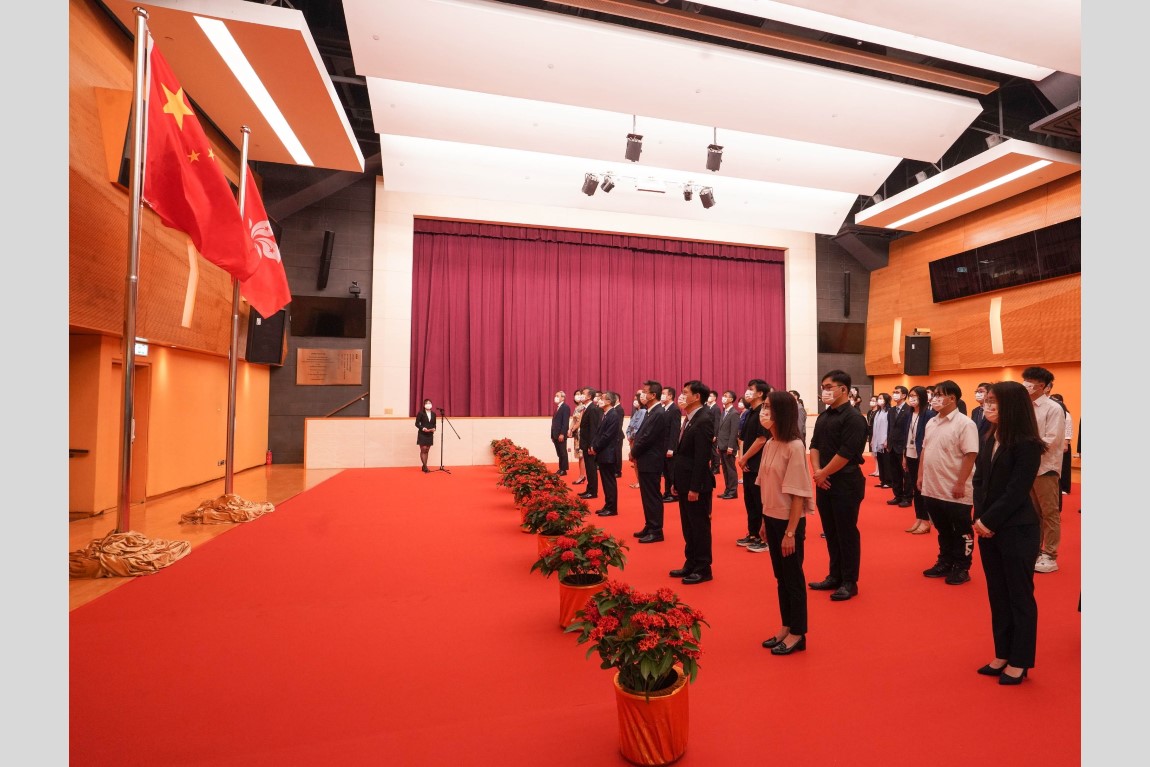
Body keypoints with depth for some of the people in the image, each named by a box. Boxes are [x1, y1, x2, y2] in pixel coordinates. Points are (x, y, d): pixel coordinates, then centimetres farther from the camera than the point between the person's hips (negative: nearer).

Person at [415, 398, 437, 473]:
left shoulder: (433, 414, 7)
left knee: (427, 450, 8)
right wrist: (422, 428, -20)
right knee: (423, 450, -5)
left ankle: (424, 467, 15)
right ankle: (425, 467, -5)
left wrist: (434, 428, -8)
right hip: (422, 434, -5)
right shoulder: (420, 413, -6)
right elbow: (417, 423, -6)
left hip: (430, 434, 5)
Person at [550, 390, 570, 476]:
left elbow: (565, 422, -16)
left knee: (563, 453, -1)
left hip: (561, 435, -8)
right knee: (559, 453, 11)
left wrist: (562, 434, -22)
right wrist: (553, 435, 13)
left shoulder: (566, 407, -8)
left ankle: (564, 470, 4)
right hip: (555, 435, 8)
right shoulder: (557, 408, 19)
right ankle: (560, 469, 15)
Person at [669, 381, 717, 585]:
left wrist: (695, 488, -21)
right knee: (688, 527, 17)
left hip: (696, 485, -9)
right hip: (685, 483, 9)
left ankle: (703, 569, 16)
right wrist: (677, 482, 14)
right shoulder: (687, 420, 12)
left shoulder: (704, 421, -17)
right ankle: (691, 564, 29)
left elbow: (702, 458, -21)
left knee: (700, 527, 3)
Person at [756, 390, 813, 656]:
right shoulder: (770, 444, 3)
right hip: (772, 518, 7)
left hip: (789, 521, -7)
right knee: (781, 577, 17)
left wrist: (791, 532, -15)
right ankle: (786, 627, 32)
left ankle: (798, 634, 24)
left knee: (793, 577, 8)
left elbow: (798, 494, -17)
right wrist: (765, 521, 10)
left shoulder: (795, 447, -18)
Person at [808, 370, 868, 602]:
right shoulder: (823, 416, 11)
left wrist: (823, 474, -12)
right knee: (830, 532, 15)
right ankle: (835, 576, 27)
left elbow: (846, 453, -19)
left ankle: (850, 582, 15)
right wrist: (817, 472, -4)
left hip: (845, 483, -7)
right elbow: (814, 445, 11)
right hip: (825, 483, 8)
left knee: (847, 533, 2)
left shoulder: (853, 418, -13)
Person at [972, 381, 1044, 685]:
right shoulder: (988, 438, 6)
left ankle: (1019, 662, 21)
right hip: (988, 528, 7)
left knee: (1019, 596, 8)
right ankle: (1003, 655, 28)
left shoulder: (1027, 445, -14)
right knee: (997, 594, 15)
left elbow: (1016, 491, -17)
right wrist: (979, 518, -4)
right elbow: (979, 481, 7)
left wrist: (989, 520, -14)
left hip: (1017, 531, -7)